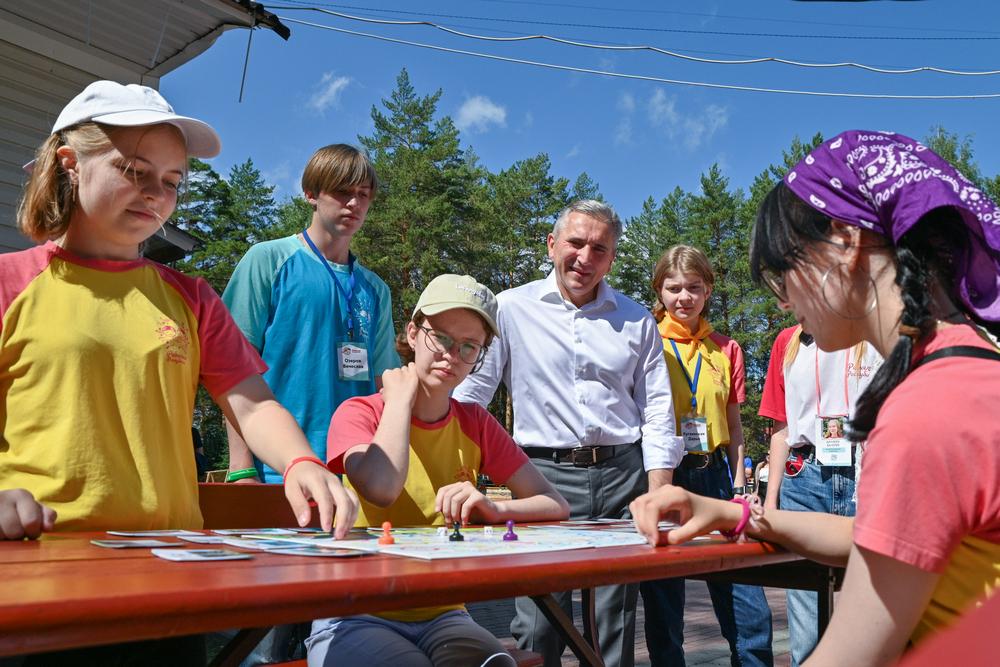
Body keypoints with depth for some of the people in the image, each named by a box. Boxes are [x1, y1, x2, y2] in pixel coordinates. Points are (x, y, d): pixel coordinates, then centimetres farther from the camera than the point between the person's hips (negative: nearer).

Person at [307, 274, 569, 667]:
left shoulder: (476, 424, 8)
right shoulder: (358, 413, -2)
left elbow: (556, 505, 3)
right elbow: (381, 489, -25)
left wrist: (495, 509, -17)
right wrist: (400, 396, -11)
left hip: (441, 616, 3)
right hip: (358, 617, -2)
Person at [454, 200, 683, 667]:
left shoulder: (636, 321, 9)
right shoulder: (511, 308, 3)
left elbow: (657, 413, 10)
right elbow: (471, 390, 4)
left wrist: (659, 499, 2)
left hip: (622, 475, 2)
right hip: (544, 474, -2)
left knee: (615, 627, 9)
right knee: (537, 627, -1)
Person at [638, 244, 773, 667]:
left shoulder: (725, 349, 11)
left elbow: (734, 426, 15)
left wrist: (739, 485, 7)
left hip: (714, 475, 3)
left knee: (749, 611, 1)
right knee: (662, 608, 7)